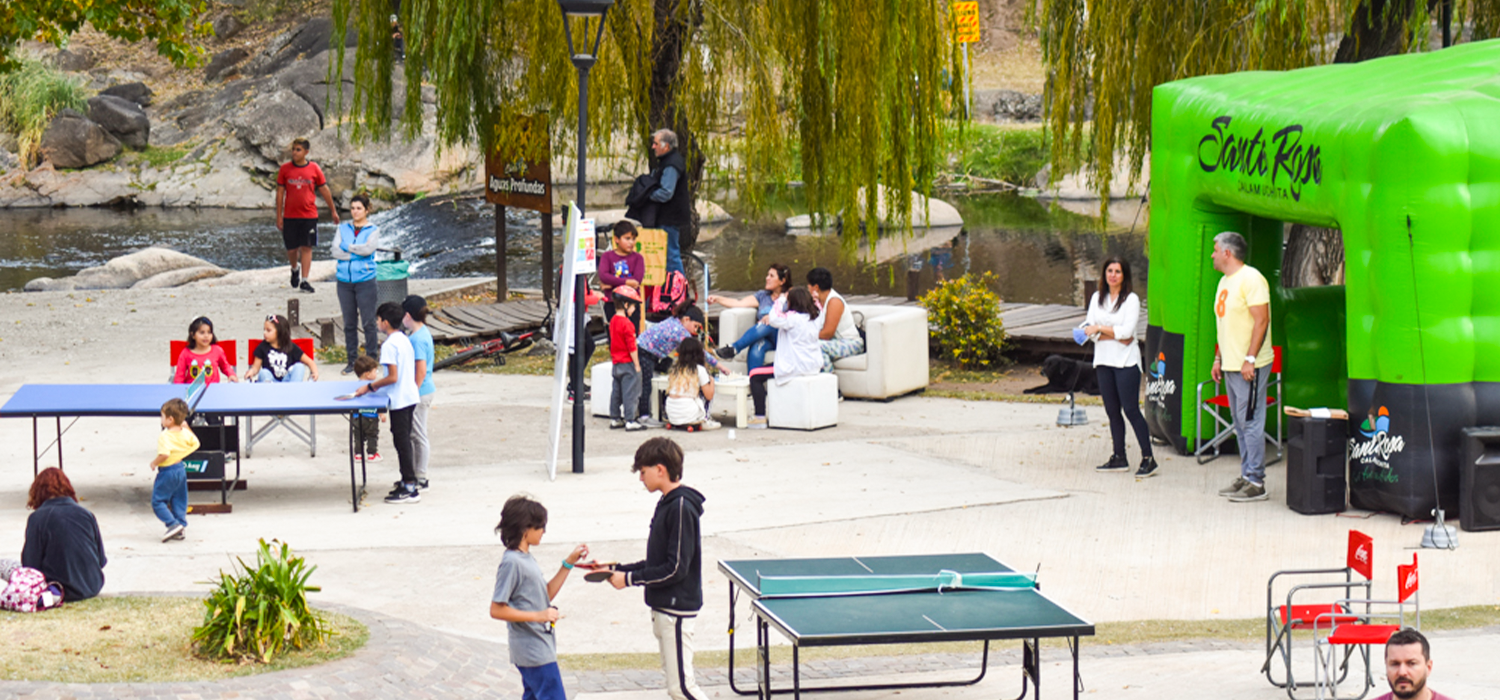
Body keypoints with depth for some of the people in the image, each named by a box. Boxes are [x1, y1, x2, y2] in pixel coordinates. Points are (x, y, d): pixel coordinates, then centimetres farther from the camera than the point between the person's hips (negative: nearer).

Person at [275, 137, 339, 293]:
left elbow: (324, 190, 9)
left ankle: (304, 280, 0)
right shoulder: (285, 169, 1)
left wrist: (333, 211, 13)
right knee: (291, 248, 6)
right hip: (290, 215, 0)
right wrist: (278, 216, 1)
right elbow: (280, 192, 4)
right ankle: (294, 270, 35)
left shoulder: (314, 169, 1)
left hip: (309, 215, 0)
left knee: (306, 247, -3)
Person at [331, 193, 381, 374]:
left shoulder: (373, 230, 2)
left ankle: (371, 359, 6)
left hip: (365, 280, -3)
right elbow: (335, 251, -2)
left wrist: (346, 247, -7)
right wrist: (356, 254, -11)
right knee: (349, 323, 6)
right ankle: (352, 360, 13)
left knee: (368, 322, -2)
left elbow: (369, 248, -15)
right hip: (345, 280, 3)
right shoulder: (343, 228, 10)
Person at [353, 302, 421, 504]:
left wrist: (370, 387, -12)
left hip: (399, 400, -9)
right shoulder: (405, 340, 10)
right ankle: (408, 481, 22)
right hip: (410, 397, 9)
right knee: (404, 440, 17)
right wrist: (377, 386, 20)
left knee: (401, 441, -4)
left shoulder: (389, 345, -18)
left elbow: (393, 377, -22)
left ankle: (410, 489, -3)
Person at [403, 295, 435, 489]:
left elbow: (421, 371, -25)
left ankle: (421, 478, 8)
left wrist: (413, 393, -18)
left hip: (419, 393, -10)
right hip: (422, 391, 10)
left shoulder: (418, 339, -22)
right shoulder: (423, 333, 9)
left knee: (418, 435, 0)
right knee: (415, 435, 17)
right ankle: (414, 474, 26)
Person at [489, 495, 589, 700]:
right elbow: (496, 610, -20)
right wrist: (538, 616, -22)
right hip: (534, 653, -10)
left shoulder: (525, 559, 11)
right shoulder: (511, 562, -18)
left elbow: (547, 594, 19)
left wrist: (569, 563, 13)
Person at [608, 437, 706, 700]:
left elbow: (676, 568, -21)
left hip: (677, 609, -10)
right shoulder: (666, 503, 11)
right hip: (664, 608, 10)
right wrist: (620, 569, 10)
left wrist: (630, 579, -15)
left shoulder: (682, 508, -19)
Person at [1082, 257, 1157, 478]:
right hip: (1104, 361, 5)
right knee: (1112, 411, 7)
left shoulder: (1131, 300, -4)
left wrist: (1099, 329, -9)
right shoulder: (1097, 298, 11)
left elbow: (1127, 330, -13)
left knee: (1131, 409, -10)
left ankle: (1148, 459, -7)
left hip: (1126, 362, -5)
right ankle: (1119, 458, 13)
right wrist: (1115, 336, -11)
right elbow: (1089, 328, 2)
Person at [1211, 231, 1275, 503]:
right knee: (1240, 424, 12)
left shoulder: (1251, 279, -13)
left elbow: (1261, 320, -18)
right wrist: (1218, 358, 20)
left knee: (1251, 422, -8)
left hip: (1249, 366, -10)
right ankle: (1246, 477, 18)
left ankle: (1256, 483, -6)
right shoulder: (1225, 281, 16)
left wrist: (1250, 359, -22)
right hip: (1231, 366, 10)